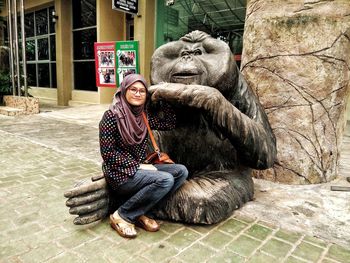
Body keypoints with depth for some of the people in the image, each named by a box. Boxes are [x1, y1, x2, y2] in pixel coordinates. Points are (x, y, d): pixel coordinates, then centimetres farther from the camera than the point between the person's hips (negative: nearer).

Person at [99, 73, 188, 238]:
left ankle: (140, 213, -5)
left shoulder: (145, 115, 5)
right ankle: (122, 216, -9)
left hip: (139, 168, 8)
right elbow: (108, 153, -16)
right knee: (165, 180, -26)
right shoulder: (112, 115, -14)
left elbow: (170, 123, 9)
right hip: (120, 173, -7)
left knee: (181, 171, -6)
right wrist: (138, 165, -17)